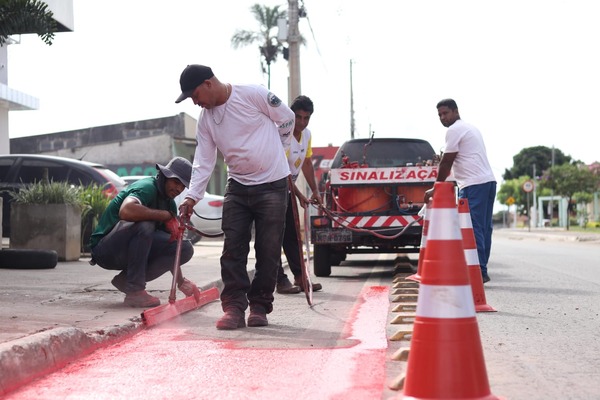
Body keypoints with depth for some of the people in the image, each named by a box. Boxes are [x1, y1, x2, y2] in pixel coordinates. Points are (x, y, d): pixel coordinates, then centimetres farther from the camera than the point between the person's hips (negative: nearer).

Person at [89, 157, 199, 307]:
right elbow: (126, 211, -41)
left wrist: (180, 281, 5)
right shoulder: (147, 188, -18)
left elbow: (171, 244, 13)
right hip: (105, 248, -8)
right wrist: (166, 215, -32)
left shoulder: (170, 204, 9)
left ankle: (125, 280, 1)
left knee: (186, 248, -6)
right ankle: (134, 291, -26)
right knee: (145, 223, -36)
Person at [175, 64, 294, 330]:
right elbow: (204, 161, 1)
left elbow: (287, 119, -2)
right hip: (237, 187, 5)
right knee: (232, 249, -3)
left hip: (272, 184, -5)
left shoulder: (253, 95, -13)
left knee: (268, 251, -1)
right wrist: (192, 196, -11)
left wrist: (273, 153, 7)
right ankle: (234, 307, -1)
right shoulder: (206, 118, 3)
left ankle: (260, 306, 8)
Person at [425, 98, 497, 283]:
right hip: (488, 181, 10)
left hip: (474, 185, -10)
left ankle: (479, 272, -13)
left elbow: (446, 162, -6)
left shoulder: (455, 130, -4)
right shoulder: (471, 128, 25)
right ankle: (482, 271, 11)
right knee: (483, 228, 9)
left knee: (473, 229, -11)